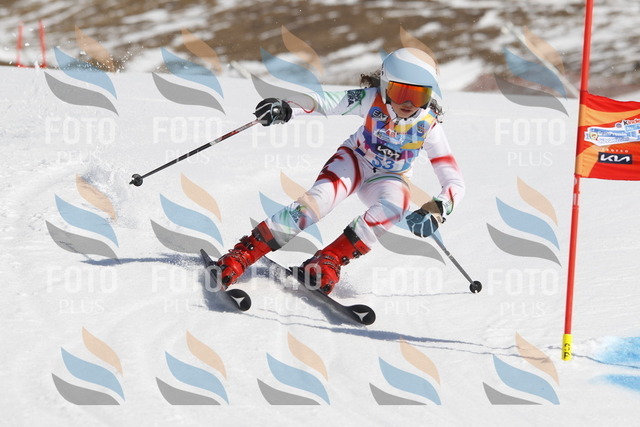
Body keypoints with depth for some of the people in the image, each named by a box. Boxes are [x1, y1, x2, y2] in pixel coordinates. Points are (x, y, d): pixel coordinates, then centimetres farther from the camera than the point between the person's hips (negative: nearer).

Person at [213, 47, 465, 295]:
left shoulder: (429, 127, -22)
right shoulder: (372, 101, -24)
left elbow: (455, 183, -21)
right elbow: (326, 102, -33)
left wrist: (439, 209, -41)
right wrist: (286, 109, -53)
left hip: (387, 179, 1)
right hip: (355, 161, -1)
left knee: (397, 203, -34)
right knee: (319, 200, -31)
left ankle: (329, 260, -25)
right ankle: (244, 253, -26)